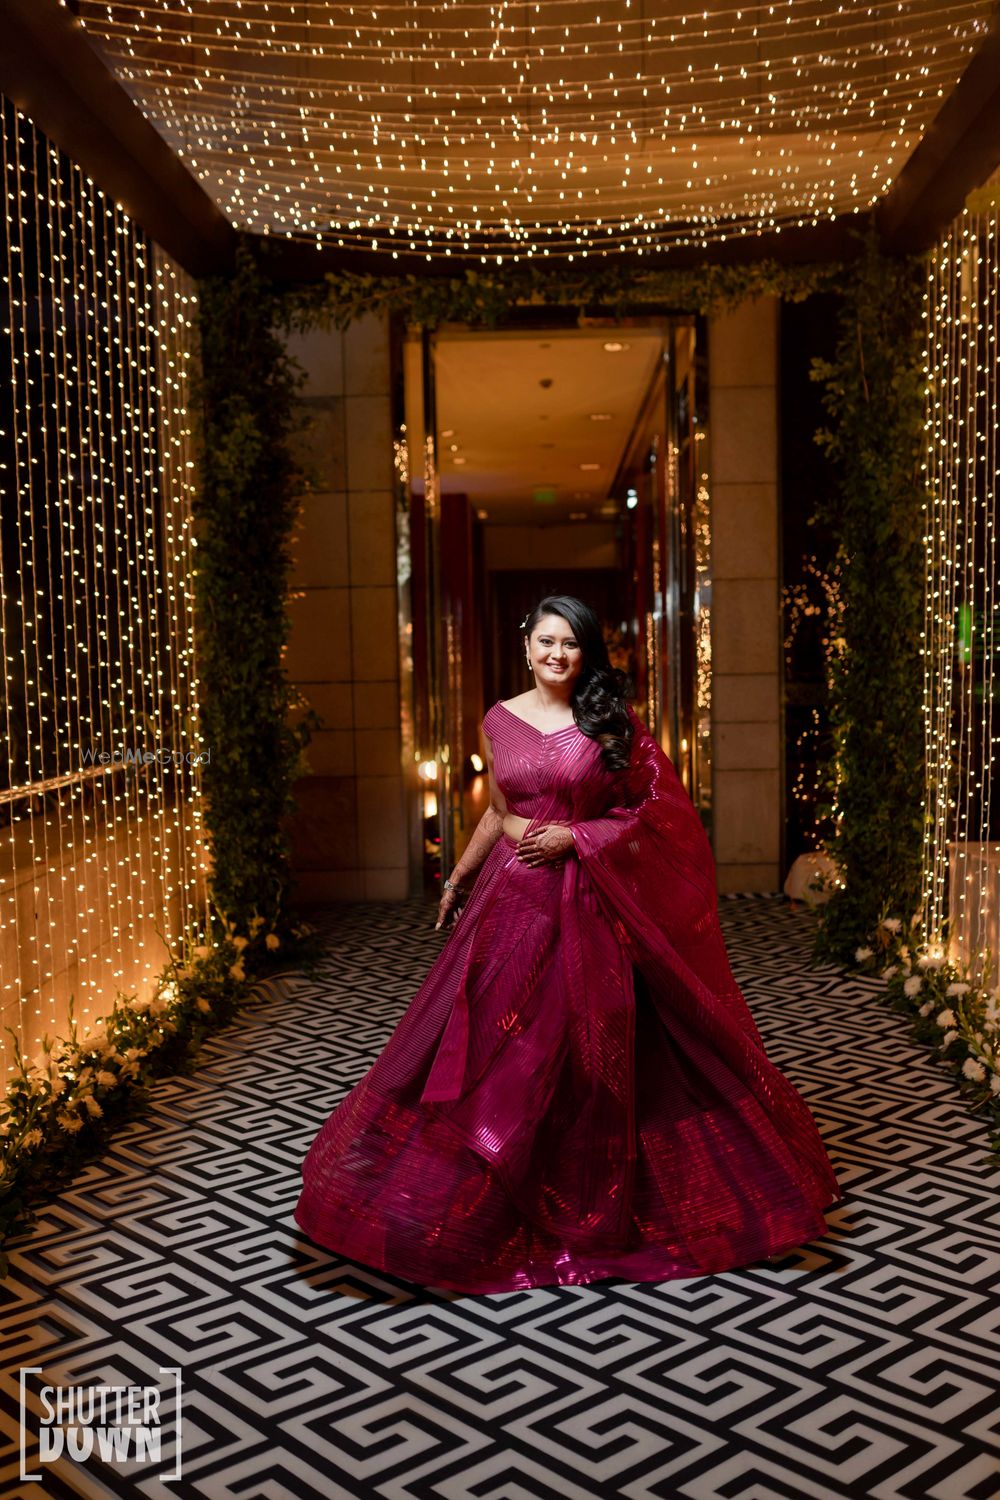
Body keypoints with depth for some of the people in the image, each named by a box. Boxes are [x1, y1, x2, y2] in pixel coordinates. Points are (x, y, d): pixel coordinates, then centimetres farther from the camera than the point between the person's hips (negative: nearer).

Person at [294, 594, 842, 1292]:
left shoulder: (614, 721, -1)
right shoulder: (500, 721, 6)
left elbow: (650, 809, -1)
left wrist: (576, 835, -12)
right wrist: (456, 880, 20)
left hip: (588, 902, -2)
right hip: (513, 895, 2)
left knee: (587, 1048, 3)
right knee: (494, 1041, 4)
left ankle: (593, 1203, 22)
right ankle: (477, 1203, 22)